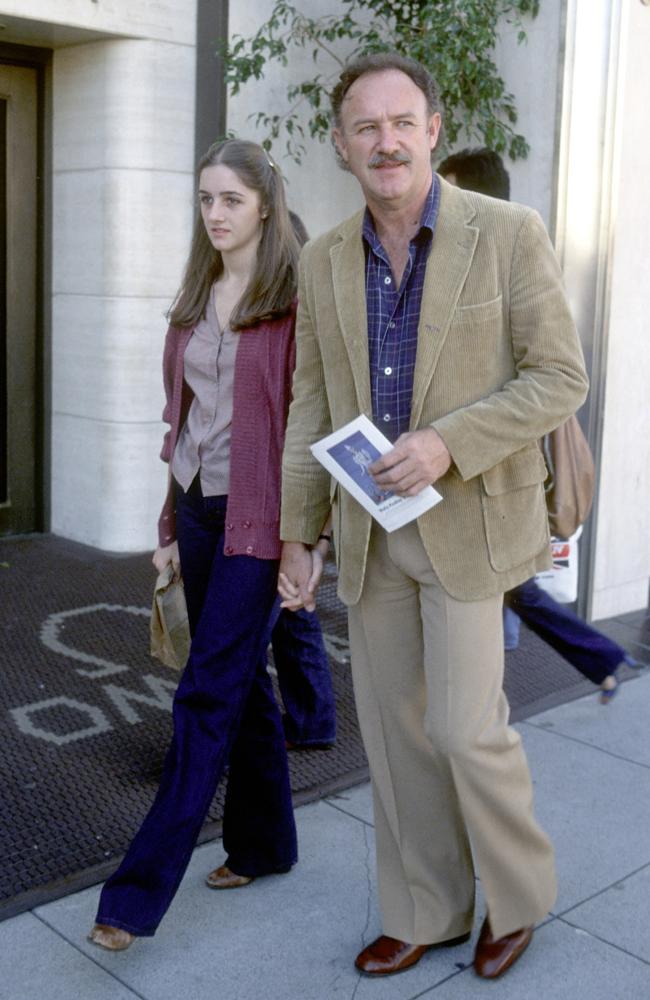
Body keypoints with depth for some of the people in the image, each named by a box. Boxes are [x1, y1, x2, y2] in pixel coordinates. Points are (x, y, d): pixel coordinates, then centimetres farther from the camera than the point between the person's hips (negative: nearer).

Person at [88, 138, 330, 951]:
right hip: (198, 509, 7)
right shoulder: (196, 300, 13)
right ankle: (264, 844, 31)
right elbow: (180, 414, 15)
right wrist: (170, 524, 14)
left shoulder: (294, 298, -8)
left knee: (207, 695, -4)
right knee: (242, 682, 15)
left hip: (255, 517, -7)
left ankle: (138, 892, 3)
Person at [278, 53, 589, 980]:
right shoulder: (324, 261, 4)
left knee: (464, 725, -5)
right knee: (395, 726, 10)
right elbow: (314, 406, 8)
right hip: (372, 529, 5)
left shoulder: (509, 233, -10)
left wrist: (446, 442, -23)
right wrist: (296, 538, 6)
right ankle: (426, 911, 29)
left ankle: (518, 890, 25)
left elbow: (560, 379, -10)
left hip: (471, 516, -5)